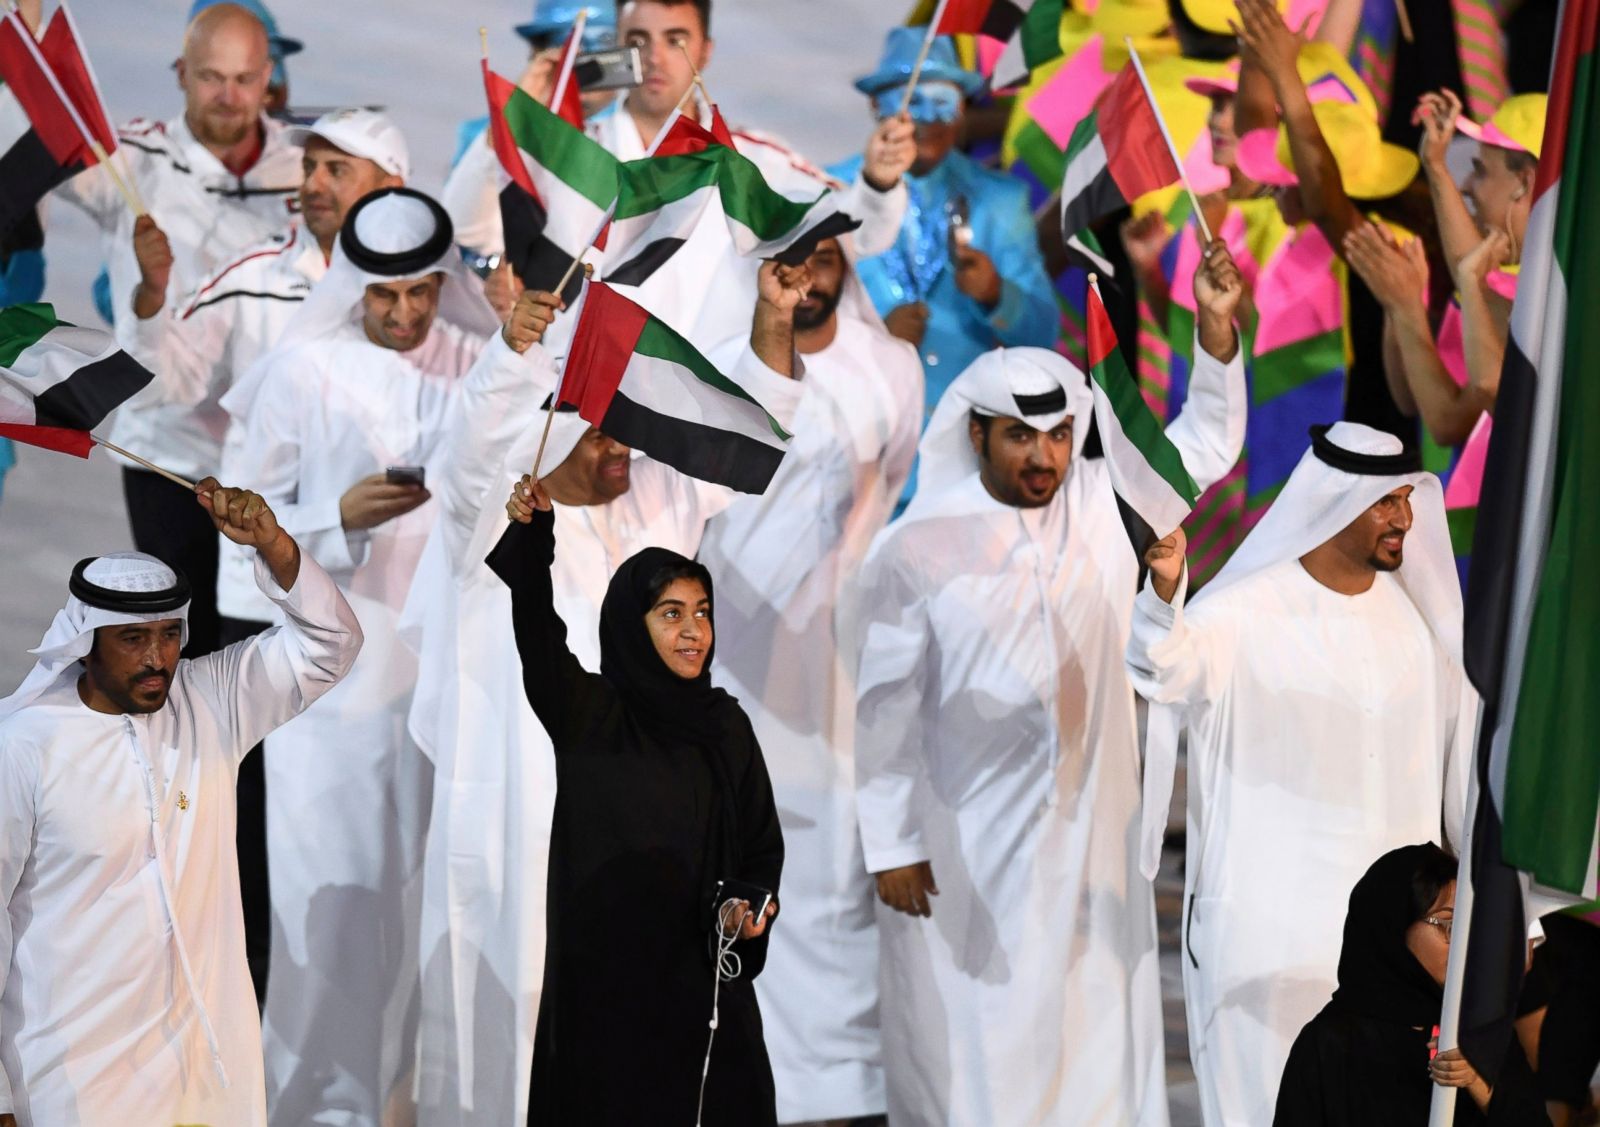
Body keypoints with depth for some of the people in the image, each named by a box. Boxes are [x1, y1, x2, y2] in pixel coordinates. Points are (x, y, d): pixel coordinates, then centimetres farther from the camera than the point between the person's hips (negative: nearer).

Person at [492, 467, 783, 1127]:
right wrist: (531, 532, -33)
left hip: (702, 970, 3)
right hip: (603, 968, -3)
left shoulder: (726, 726, 8)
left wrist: (752, 902, -9)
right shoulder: (588, 715, -3)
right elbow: (534, 630, -19)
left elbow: (762, 840, 12)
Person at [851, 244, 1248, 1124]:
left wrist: (1217, 329, -12)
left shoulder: (1104, 506, 1)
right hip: (963, 844, -4)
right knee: (969, 1027, 2)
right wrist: (890, 845, -11)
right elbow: (885, 707, -9)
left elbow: (1207, 442, 4)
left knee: (1097, 1024, 10)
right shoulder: (916, 550, -11)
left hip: (1090, 831, 4)